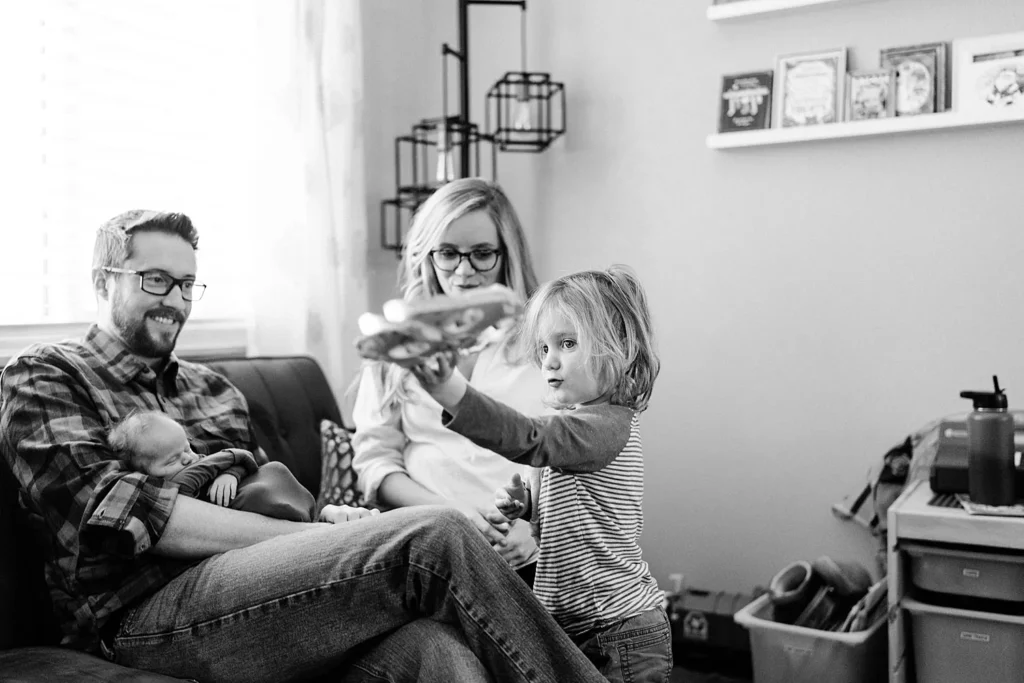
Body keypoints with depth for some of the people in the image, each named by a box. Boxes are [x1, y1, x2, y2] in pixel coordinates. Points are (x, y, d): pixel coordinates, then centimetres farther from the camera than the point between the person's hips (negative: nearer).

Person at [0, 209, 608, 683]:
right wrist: (317, 537, -12)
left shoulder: (213, 389, 27)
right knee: (434, 539, -25)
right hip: (148, 613, -5)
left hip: (261, 592, 5)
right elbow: (117, 513, -8)